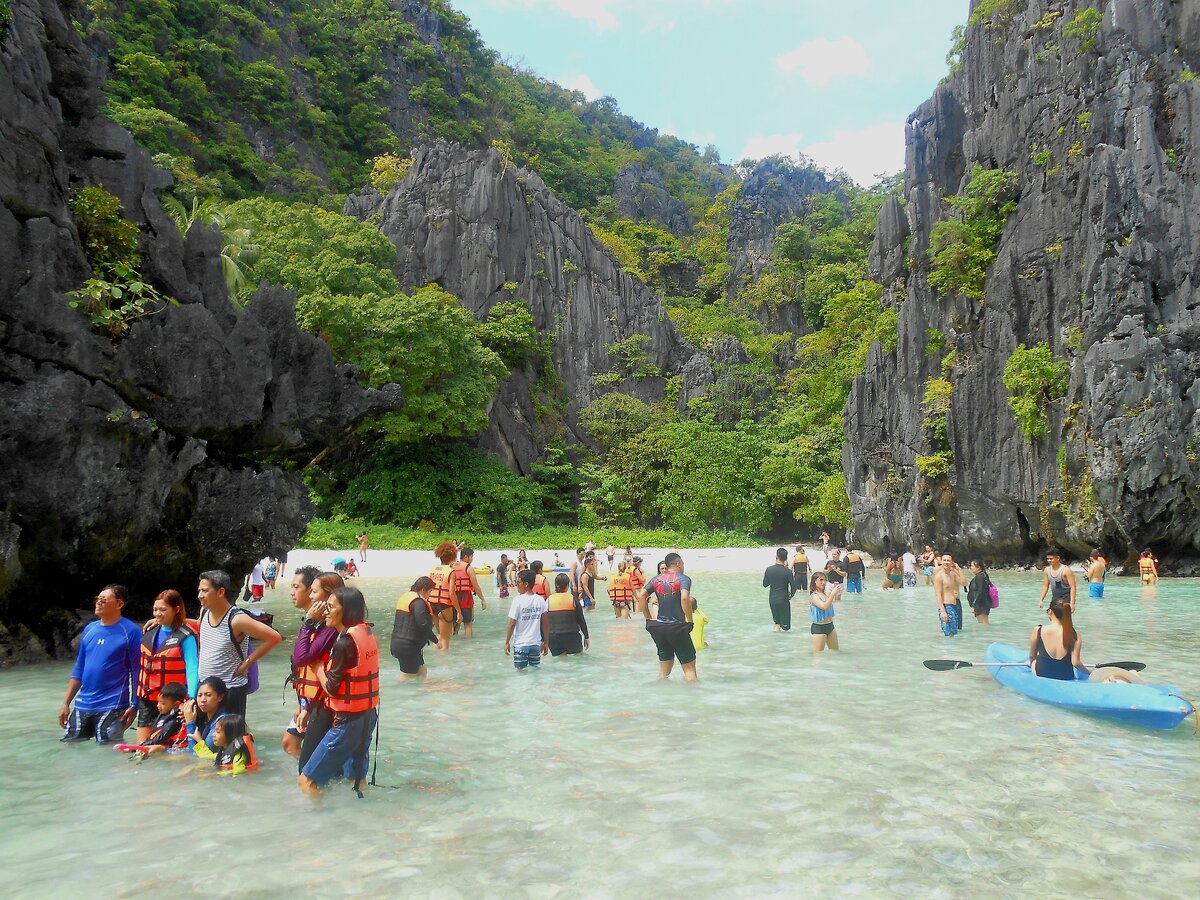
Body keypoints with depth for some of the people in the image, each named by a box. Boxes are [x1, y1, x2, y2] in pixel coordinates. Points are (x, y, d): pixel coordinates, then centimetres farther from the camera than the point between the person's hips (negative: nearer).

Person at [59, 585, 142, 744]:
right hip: (82, 705, 6)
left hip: (112, 708, -6)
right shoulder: (89, 629, 8)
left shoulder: (130, 631, -9)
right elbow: (79, 669, 14)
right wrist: (66, 703, 10)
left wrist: (134, 706, -13)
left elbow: (137, 671, -9)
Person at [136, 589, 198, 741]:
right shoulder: (151, 632, 9)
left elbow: (192, 669, -16)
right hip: (146, 698, 6)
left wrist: (191, 698, -27)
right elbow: (143, 664, 16)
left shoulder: (185, 636, -12)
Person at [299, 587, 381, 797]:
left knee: (306, 780, 0)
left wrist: (319, 668, 0)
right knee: (356, 778, 21)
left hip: (348, 720, -9)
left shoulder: (345, 642, -19)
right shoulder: (367, 633, 5)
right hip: (369, 714, 9)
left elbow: (332, 687, -16)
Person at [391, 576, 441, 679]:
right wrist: (435, 640, -13)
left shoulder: (405, 596, 15)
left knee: (422, 672, 19)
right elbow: (423, 624, -23)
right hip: (409, 646, -10)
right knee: (408, 677, -2)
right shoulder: (418, 602, -16)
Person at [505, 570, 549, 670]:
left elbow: (512, 624, -10)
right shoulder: (540, 600, 0)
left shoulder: (518, 600, -12)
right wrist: (545, 642, 14)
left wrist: (507, 642, 1)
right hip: (536, 643, 4)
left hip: (520, 644, -4)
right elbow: (545, 624, 4)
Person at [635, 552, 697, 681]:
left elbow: (641, 595, 0)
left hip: (658, 626, 5)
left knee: (664, 669, 18)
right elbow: (685, 598, -24)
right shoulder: (683, 579, -6)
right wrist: (690, 620, -13)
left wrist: (649, 618, 6)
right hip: (677, 627, -5)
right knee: (689, 668, 5)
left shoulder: (656, 579, 9)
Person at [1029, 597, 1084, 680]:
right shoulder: (1074, 635, -14)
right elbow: (1076, 663, -15)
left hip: (1041, 676, -1)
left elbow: (1032, 656, -1)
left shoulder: (1038, 631, -16)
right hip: (1067, 678, 1)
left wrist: (1031, 662, 23)